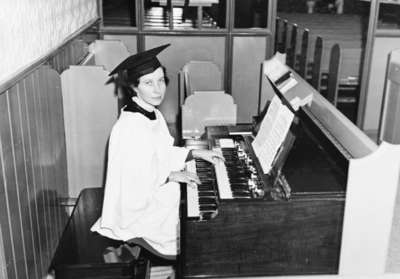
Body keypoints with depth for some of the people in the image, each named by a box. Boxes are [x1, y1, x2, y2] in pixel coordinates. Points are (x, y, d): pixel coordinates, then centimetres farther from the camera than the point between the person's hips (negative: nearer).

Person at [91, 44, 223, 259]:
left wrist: (196, 153, 5)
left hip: (158, 199, 9)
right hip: (137, 211, -8)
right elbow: (133, 179, -26)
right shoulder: (129, 127, -28)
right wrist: (171, 175, -16)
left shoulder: (154, 115, 1)